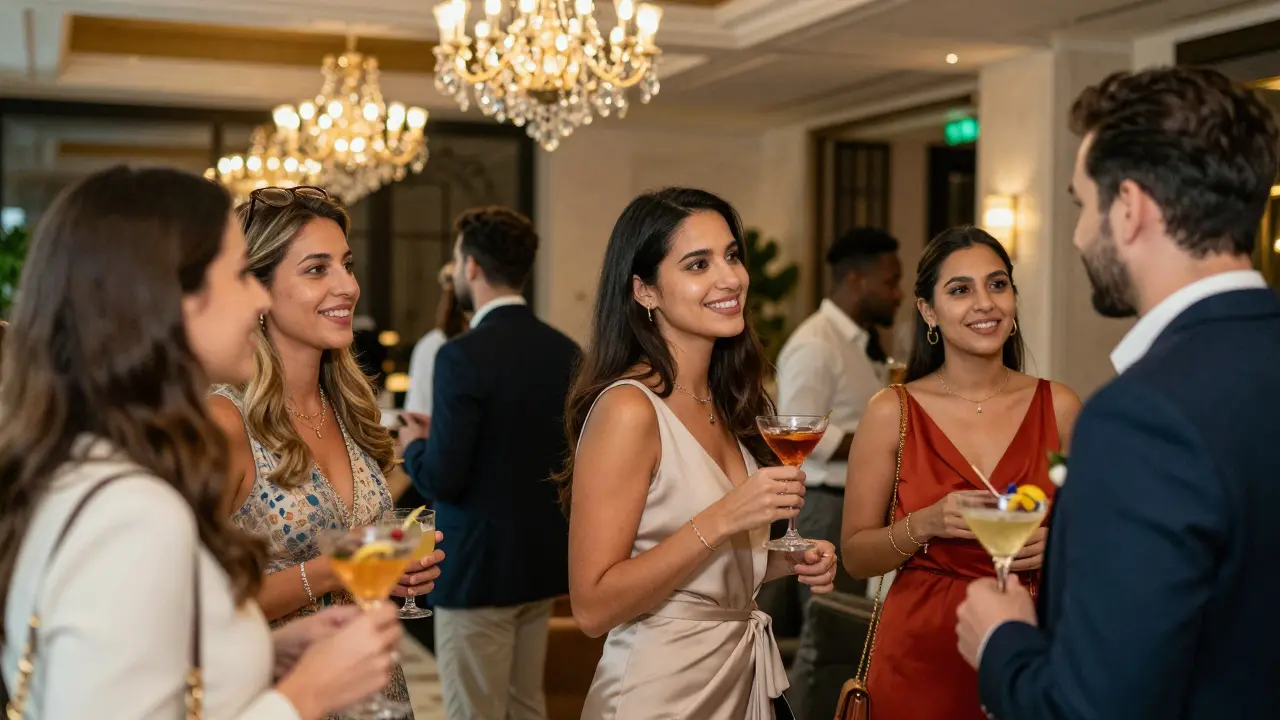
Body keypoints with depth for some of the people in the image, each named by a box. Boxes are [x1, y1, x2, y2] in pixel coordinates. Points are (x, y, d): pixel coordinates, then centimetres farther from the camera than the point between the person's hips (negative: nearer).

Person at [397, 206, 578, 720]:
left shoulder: (464, 356, -19)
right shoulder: (567, 351, 3)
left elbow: (442, 479, -19)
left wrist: (414, 444, 1)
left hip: (479, 563, -7)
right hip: (542, 559, 7)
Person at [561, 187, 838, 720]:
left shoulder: (723, 404, 4)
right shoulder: (628, 408, -19)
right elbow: (593, 606, -22)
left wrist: (787, 563, -2)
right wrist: (722, 519, -27)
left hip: (746, 675, 7)